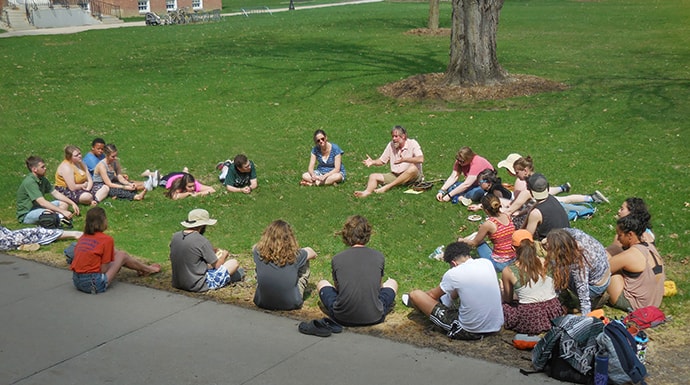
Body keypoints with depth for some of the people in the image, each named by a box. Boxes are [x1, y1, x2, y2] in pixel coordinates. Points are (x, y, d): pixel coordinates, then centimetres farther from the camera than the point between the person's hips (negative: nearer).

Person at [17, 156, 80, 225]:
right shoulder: (29, 182, -23)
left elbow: (55, 193, 7)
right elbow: (42, 202, -31)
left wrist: (72, 203, -6)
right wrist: (63, 211, -34)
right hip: (26, 215, -9)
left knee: (64, 203, 0)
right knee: (51, 213, -37)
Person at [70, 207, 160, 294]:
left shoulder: (83, 237, 9)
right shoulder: (107, 239, -11)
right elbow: (104, 270, -12)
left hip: (76, 281, 7)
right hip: (94, 284, -7)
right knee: (122, 255, 12)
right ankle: (147, 269, 32)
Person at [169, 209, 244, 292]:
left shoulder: (175, 236, -1)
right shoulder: (201, 241, -20)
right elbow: (217, 265, -11)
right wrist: (224, 255, 13)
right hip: (198, 286, -7)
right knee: (234, 263, 4)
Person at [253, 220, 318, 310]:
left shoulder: (259, 252, -16)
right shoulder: (295, 255, -19)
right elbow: (313, 254, 7)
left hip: (262, 303, 2)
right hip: (291, 305, -1)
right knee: (305, 260, 13)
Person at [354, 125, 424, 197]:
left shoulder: (412, 143, -8)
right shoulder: (391, 145, 7)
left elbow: (420, 159, -22)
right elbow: (382, 161, 11)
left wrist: (404, 160, -33)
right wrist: (373, 162, -10)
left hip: (411, 176, -5)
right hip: (395, 175, 5)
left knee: (413, 168, -37)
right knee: (373, 176, -11)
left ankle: (387, 187, -37)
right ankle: (367, 191, -43)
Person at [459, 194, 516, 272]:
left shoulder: (488, 224, -18)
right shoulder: (506, 216, -2)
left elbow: (474, 243, 0)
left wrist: (463, 240, 18)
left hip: (499, 264, -6)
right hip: (513, 258, 6)